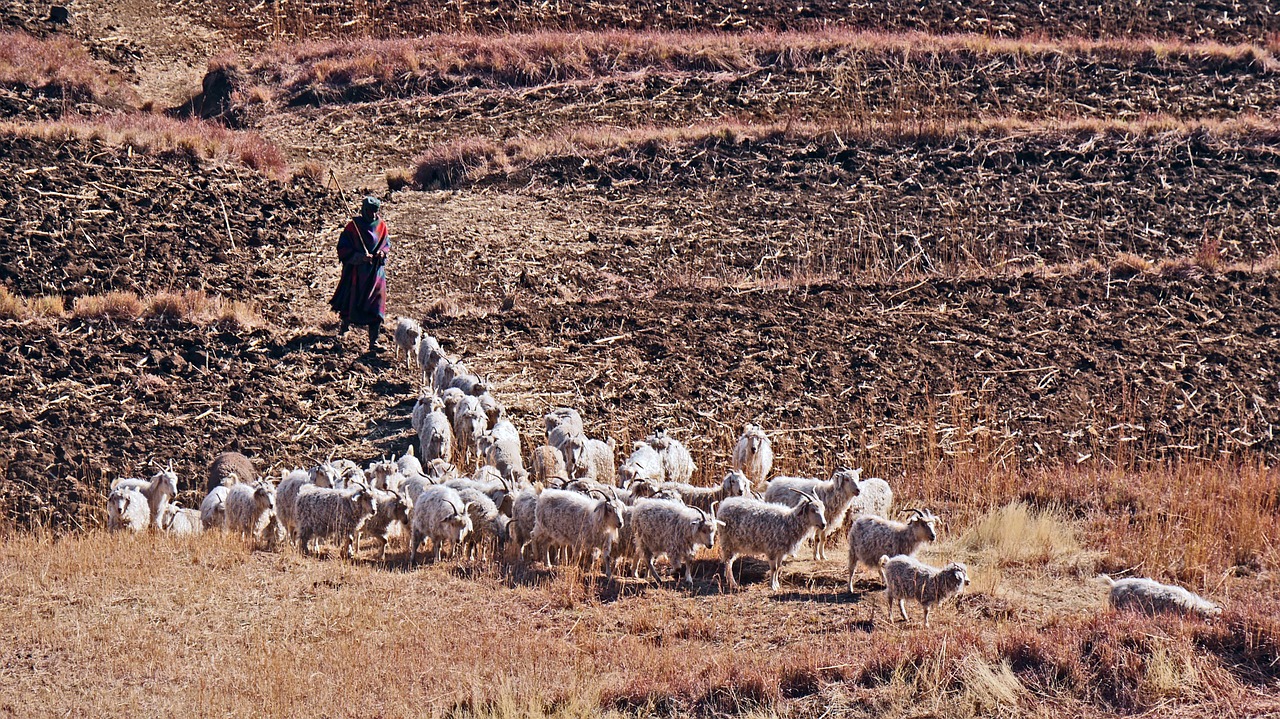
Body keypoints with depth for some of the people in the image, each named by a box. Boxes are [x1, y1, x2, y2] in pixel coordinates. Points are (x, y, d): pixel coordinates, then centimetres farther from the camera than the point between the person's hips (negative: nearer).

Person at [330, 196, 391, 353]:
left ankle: (373, 342, -4)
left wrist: (383, 253, -8)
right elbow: (343, 249, -9)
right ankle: (345, 325, 43)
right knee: (351, 301, 10)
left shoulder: (381, 226, 3)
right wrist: (360, 256, -21)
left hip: (376, 271, 2)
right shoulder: (354, 226, -8)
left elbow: (387, 244, 15)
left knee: (376, 306, -6)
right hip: (356, 271, -2)